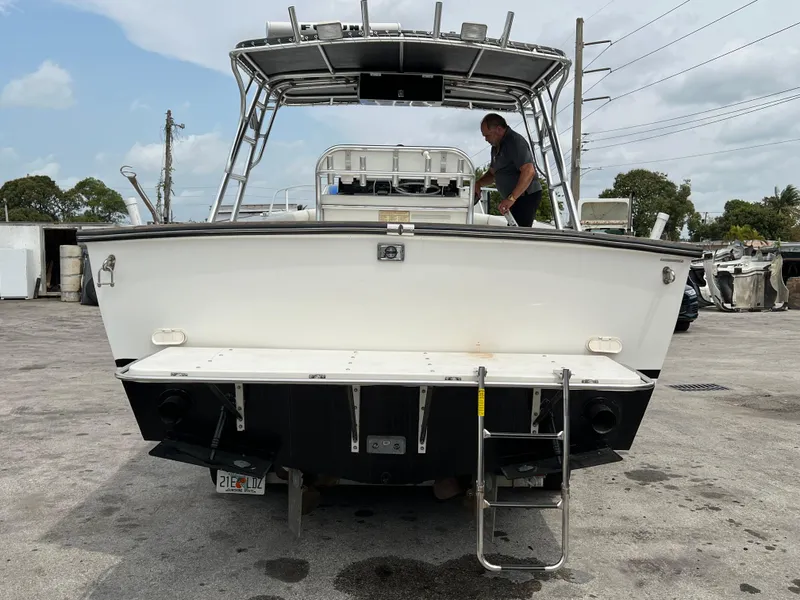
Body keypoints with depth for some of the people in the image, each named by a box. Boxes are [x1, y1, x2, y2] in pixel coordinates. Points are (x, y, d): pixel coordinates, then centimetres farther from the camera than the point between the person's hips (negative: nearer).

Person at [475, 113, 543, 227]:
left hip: (527, 196, -10)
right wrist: (478, 183, 2)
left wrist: (511, 198, -32)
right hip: (515, 198, 10)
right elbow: (492, 173, 24)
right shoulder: (496, 147, 16)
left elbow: (529, 171, -27)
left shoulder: (515, 142, -16)